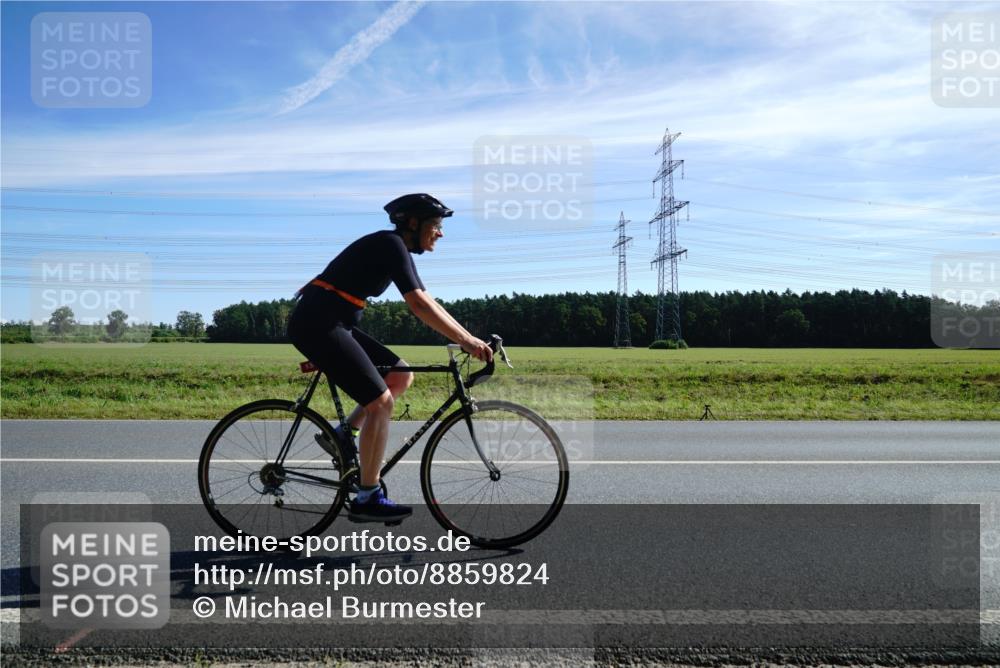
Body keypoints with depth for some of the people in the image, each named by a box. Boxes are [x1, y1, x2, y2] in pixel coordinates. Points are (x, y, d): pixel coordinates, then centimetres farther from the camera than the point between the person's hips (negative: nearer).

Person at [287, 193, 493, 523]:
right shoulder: (391, 244, -13)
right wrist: (466, 340, -23)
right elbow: (419, 305, -23)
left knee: (401, 375, 9)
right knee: (381, 402, -11)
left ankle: (341, 436, 11)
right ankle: (367, 499, -3)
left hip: (331, 324, 10)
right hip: (317, 323, -10)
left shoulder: (397, 249, 17)